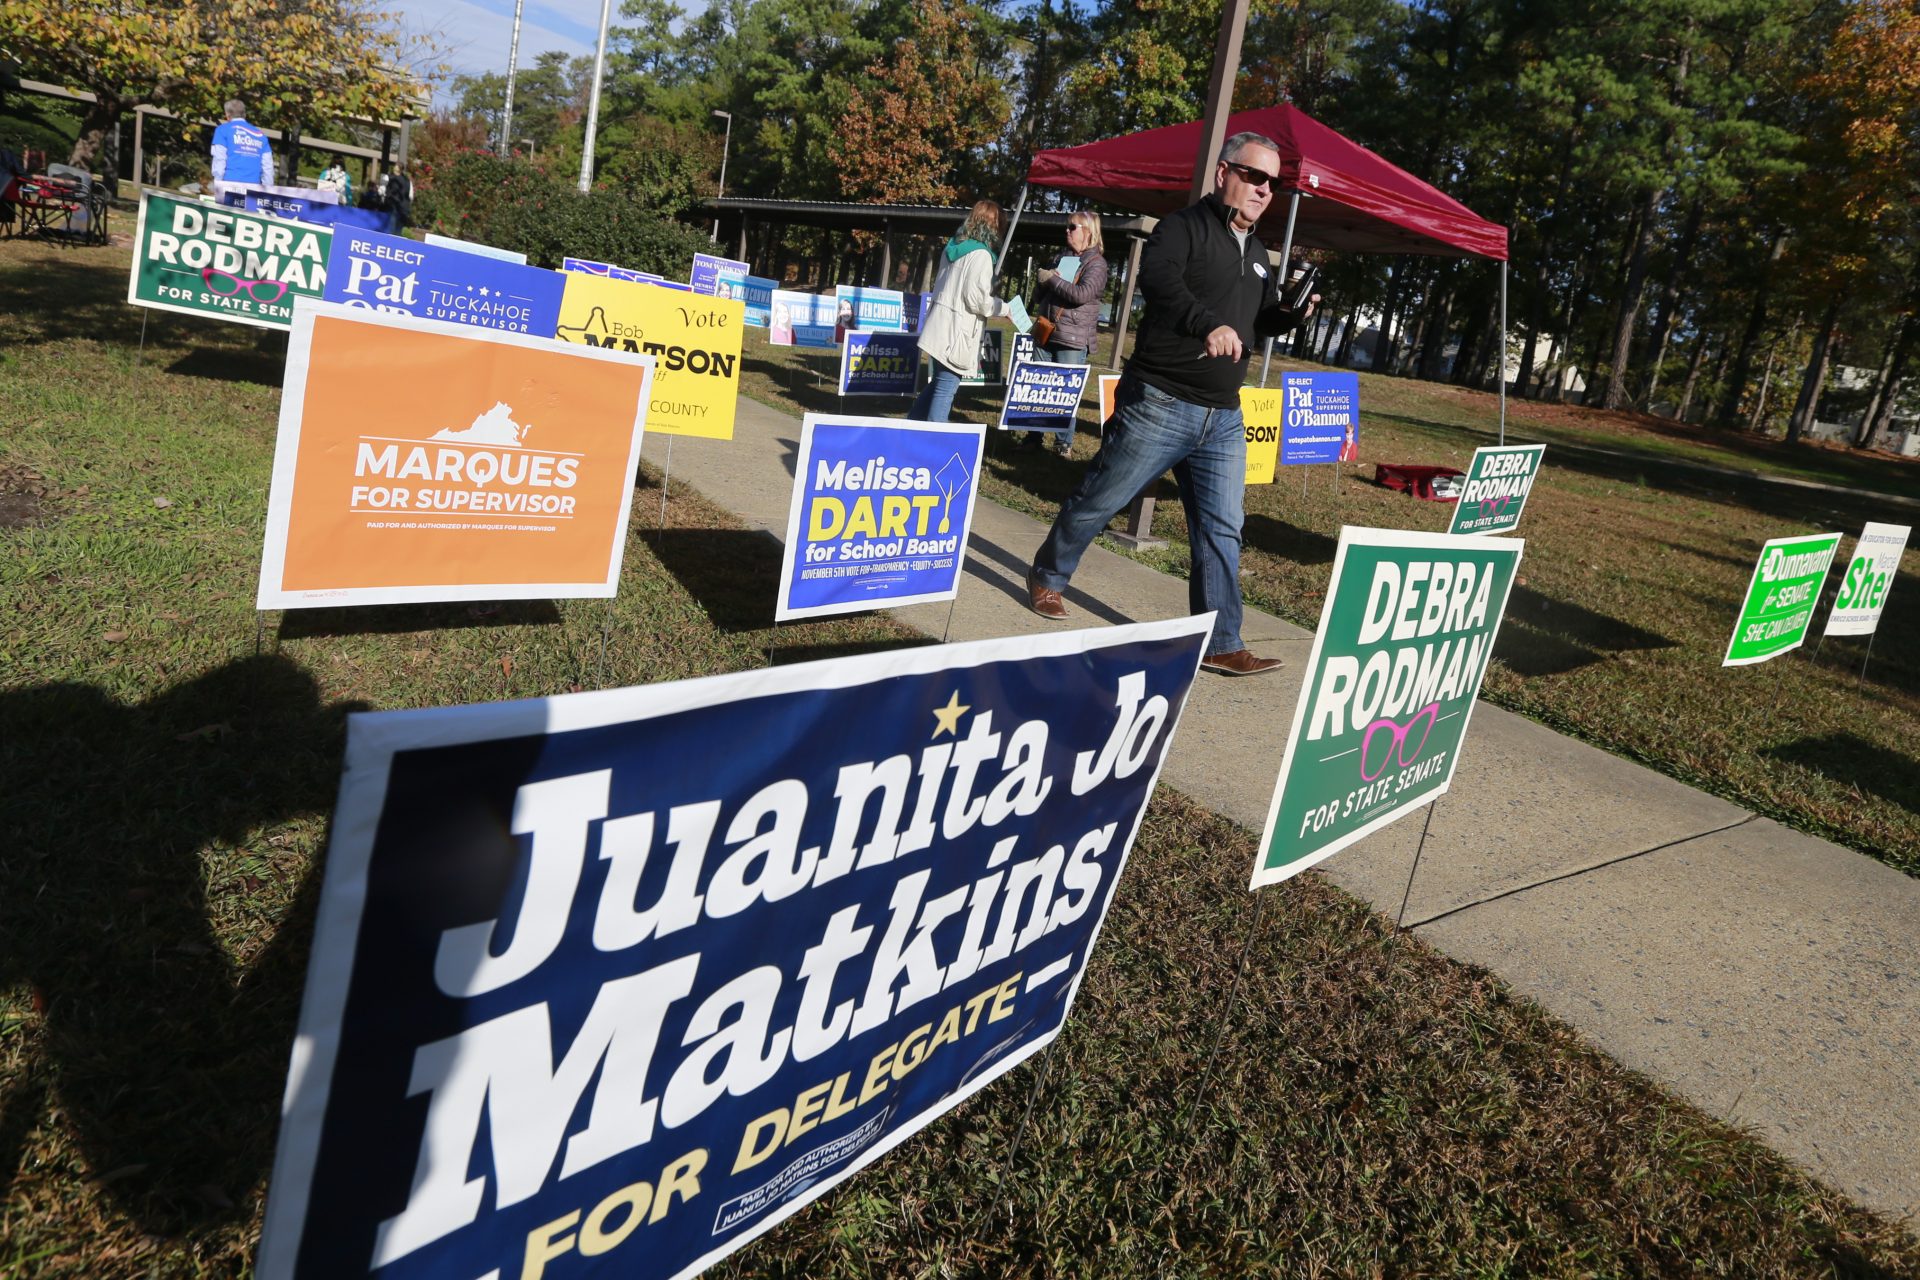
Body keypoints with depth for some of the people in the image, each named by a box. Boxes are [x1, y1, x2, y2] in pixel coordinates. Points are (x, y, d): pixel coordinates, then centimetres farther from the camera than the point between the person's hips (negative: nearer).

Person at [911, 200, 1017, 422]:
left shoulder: (955, 246, 13)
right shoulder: (980, 254, -13)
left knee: (938, 383, 18)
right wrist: (1004, 308, -2)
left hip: (941, 327, 9)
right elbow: (977, 298, -17)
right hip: (956, 331, -9)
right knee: (946, 387, -3)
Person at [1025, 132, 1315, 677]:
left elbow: (1261, 319, 28)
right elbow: (1157, 275, -27)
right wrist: (1210, 324, -38)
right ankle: (1047, 576, 28)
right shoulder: (1185, 226, -7)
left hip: (1223, 418, 7)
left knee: (1221, 530, 3)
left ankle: (1221, 644, 6)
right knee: (1097, 501, 4)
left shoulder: (1256, 252, 18)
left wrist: (1292, 313, 5)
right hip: (1160, 404, -7)